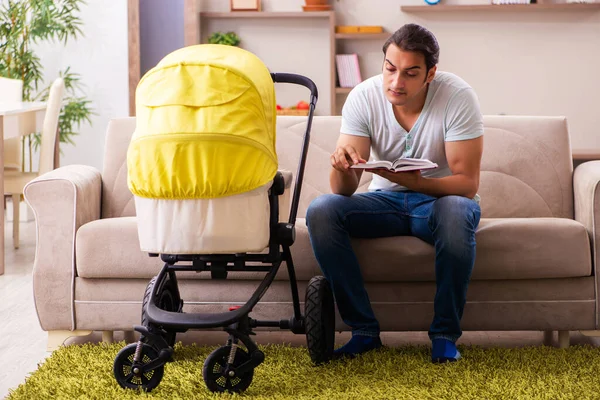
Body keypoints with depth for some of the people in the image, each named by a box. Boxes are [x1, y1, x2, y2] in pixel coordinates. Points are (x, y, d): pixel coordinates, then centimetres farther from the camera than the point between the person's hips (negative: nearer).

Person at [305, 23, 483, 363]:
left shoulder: (458, 97, -19)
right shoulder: (364, 97, -13)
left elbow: (468, 182, -22)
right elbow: (344, 191, -16)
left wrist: (418, 183, -40)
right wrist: (342, 166, -40)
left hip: (441, 196, -2)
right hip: (387, 199, 3)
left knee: (456, 214, -38)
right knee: (321, 211, -24)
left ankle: (446, 334, -20)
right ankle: (365, 330, -15)